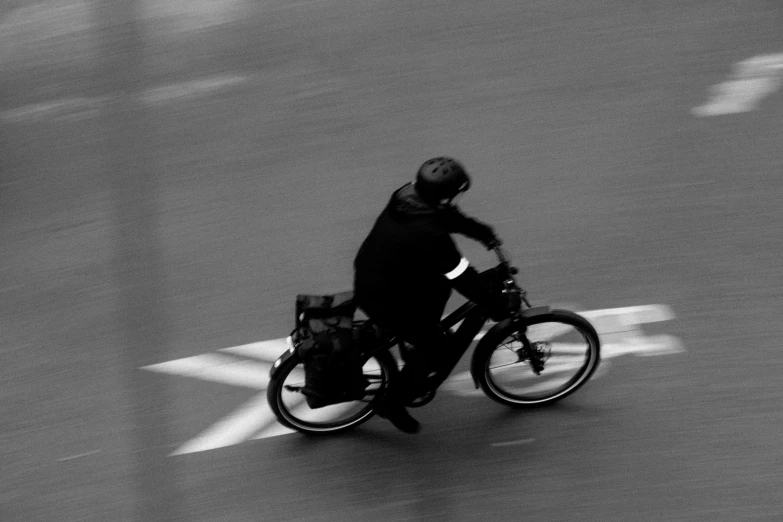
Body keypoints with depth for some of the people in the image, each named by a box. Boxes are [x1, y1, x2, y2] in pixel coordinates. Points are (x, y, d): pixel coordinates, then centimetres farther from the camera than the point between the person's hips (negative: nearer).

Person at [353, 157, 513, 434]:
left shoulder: (406, 195, -10)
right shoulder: (431, 237, -35)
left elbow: (449, 216, 10)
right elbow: (466, 281, -26)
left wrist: (483, 231, 17)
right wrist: (501, 311, -13)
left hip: (367, 274, 8)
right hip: (383, 302, -8)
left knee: (440, 285, 24)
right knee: (436, 345, 10)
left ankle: (420, 350, 42)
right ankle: (393, 403, 24)